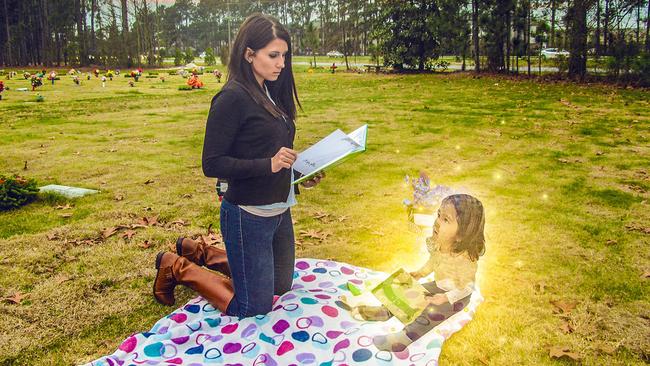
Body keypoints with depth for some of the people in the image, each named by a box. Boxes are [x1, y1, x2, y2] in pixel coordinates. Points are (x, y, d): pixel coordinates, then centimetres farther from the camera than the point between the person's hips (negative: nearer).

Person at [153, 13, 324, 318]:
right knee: (254, 307, 3)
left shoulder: (272, 94, 7)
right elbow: (212, 164, -19)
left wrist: (299, 176, 2)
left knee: (280, 287, 23)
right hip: (248, 216, -8)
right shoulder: (232, 98, -18)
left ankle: (199, 252, 32)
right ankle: (176, 267, 19)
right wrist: (268, 164, -27)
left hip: (280, 211, 9)